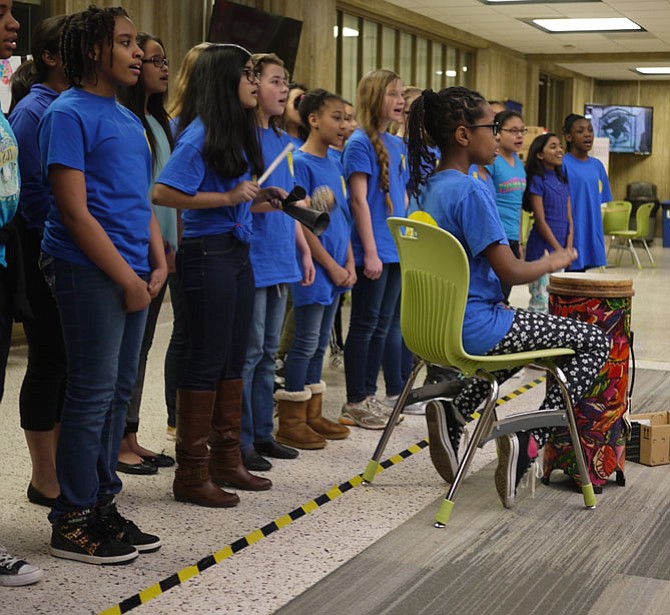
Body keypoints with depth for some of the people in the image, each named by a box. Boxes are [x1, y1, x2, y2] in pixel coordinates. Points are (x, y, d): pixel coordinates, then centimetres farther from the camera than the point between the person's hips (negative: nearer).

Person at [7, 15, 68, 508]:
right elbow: (35, 190, -14)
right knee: (50, 359, 0)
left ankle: (64, 465, 23)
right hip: (47, 255, -7)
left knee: (74, 359, 11)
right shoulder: (33, 110, -10)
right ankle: (45, 479, 11)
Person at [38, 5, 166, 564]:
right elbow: (74, 210, -14)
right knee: (94, 392, -4)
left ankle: (102, 505, 21)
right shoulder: (69, 114, -8)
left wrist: (158, 265, 7)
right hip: (89, 273, -8)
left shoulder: (129, 120, 17)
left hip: (132, 276, 8)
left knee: (119, 391, 11)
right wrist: (126, 279, -13)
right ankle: (73, 522, 6)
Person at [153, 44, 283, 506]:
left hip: (238, 254, 9)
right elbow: (163, 193, -21)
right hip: (208, 254, -9)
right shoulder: (200, 135, -13)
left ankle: (226, 459, 25)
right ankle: (192, 475, 5)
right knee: (207, 361, -4)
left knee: (233, 360, 14)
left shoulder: (238, 134, 13)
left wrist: (260, 202, 4)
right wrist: (228, 198, -20)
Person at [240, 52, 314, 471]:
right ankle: (240, 442, 5)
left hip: (281, 260, 8)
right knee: (248, 352, -3)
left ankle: (262, 433, 23)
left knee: (267, 352, 14)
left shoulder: (282, 140, 15)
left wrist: (304, 249, 17)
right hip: (251, 260, -8)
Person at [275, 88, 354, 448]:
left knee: (320, 343, 13)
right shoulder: (300, 163, -12)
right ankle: (290, 422, 5)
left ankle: (313, 416, 21)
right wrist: (330, 266, -14)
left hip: (336, 269, 8)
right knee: (306, 342, -3)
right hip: (314, 269, -8)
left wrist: (349, 263, 5)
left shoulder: (334, 165, 13)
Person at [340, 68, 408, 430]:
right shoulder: (360, 143, -9)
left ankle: (369, 395, 21)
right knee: (364, 325, -1)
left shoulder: (397, 146, 14)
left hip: (396, 251, 8)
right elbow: (359, 200, -14)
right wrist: (370, 252, -17)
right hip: (373, 252, -8)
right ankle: (355, 403, 8)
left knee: (382, 326, 12)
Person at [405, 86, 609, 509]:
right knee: (595, 342, 1)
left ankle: (454, 411, 21)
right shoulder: (470, 192, -20)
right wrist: (554, 262, -1)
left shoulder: (427, 185, 8)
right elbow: (511, 273, -20)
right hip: (474, 327, -9)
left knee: (527, 331, 36)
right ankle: (531, 440, -7)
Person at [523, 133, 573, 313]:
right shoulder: (537, 180, -6)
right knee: (541, 302, -8)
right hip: (542, 249, -7)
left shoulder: (562, 181, 15)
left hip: (561, 251, 7)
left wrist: (568, 249, -1)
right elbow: (540, 221, -11)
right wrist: (559, 250, -11)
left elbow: (569, 219, 12)